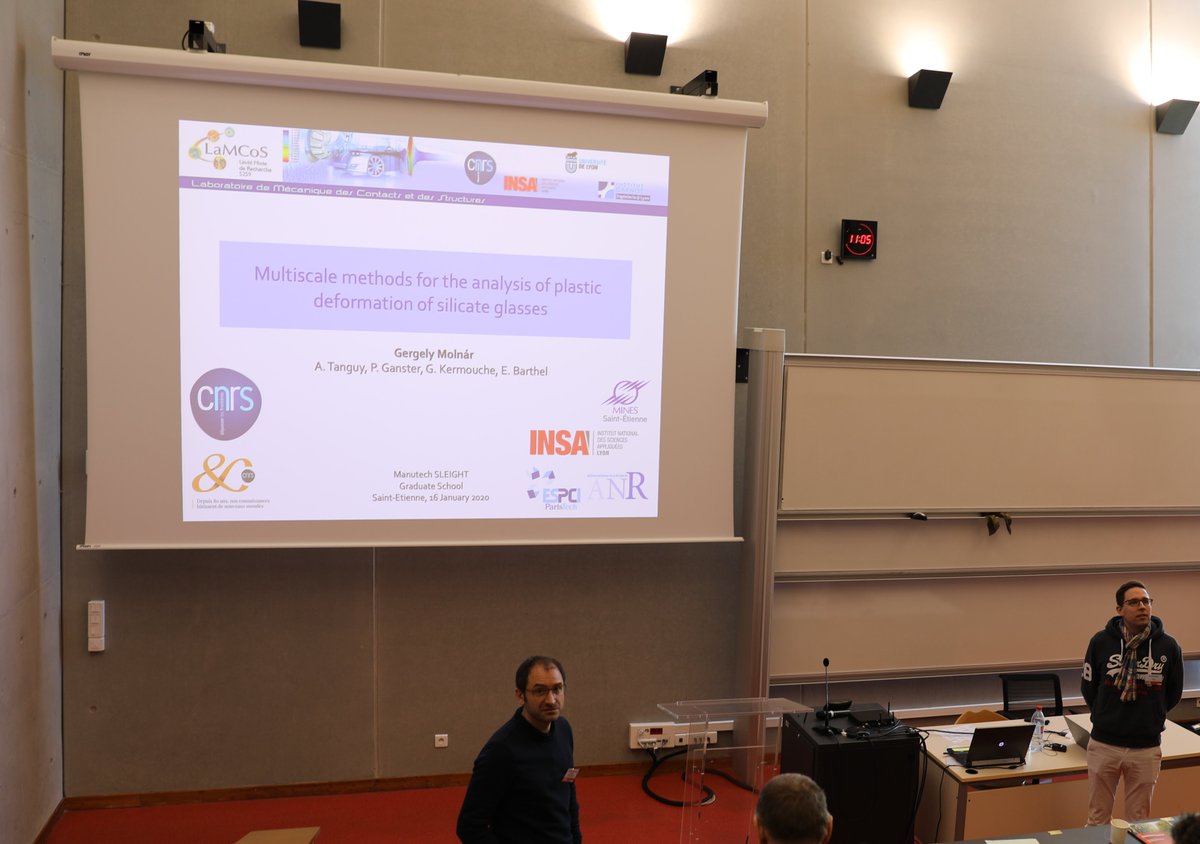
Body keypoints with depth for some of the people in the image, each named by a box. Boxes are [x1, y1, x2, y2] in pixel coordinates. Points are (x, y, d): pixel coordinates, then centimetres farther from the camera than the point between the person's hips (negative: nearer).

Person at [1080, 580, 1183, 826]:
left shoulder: (1168, 646, -7)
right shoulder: (1101, 641, -9)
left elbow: (1173, 694, 9)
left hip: (1147, 748, 1)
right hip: (1103, 745, -1)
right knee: (1097, 819, 10)